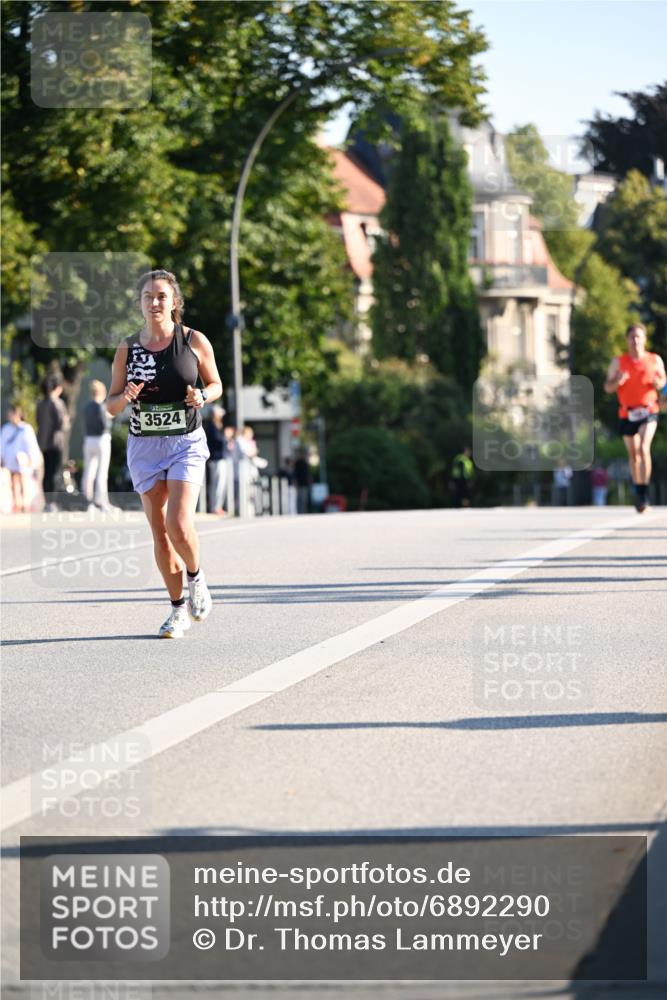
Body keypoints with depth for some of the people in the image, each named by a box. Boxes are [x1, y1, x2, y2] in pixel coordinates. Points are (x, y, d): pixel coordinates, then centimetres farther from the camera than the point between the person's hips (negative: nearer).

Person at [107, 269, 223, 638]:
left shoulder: (194, 341, -2)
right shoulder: (128, 348, 1)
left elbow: (216, 385, 10)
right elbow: (111, 406, 7)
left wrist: (202, 396, -12)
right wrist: (126, 397, -16)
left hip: (187, 444, -2)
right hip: (144, 446, 2)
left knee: (179, 525, -18)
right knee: (160, 534, 3)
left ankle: (196, 578, 13)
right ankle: (178, 608, 17)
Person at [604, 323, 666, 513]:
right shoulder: (618, 362, 1)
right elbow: (607, 387, 3)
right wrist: (617, 381, -19)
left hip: (648, 411, -2)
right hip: (627, 413, 2)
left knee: (644, 448, -21)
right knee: (633, 455, 9)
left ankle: (645, 492, -18)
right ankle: (638, 492, 25)